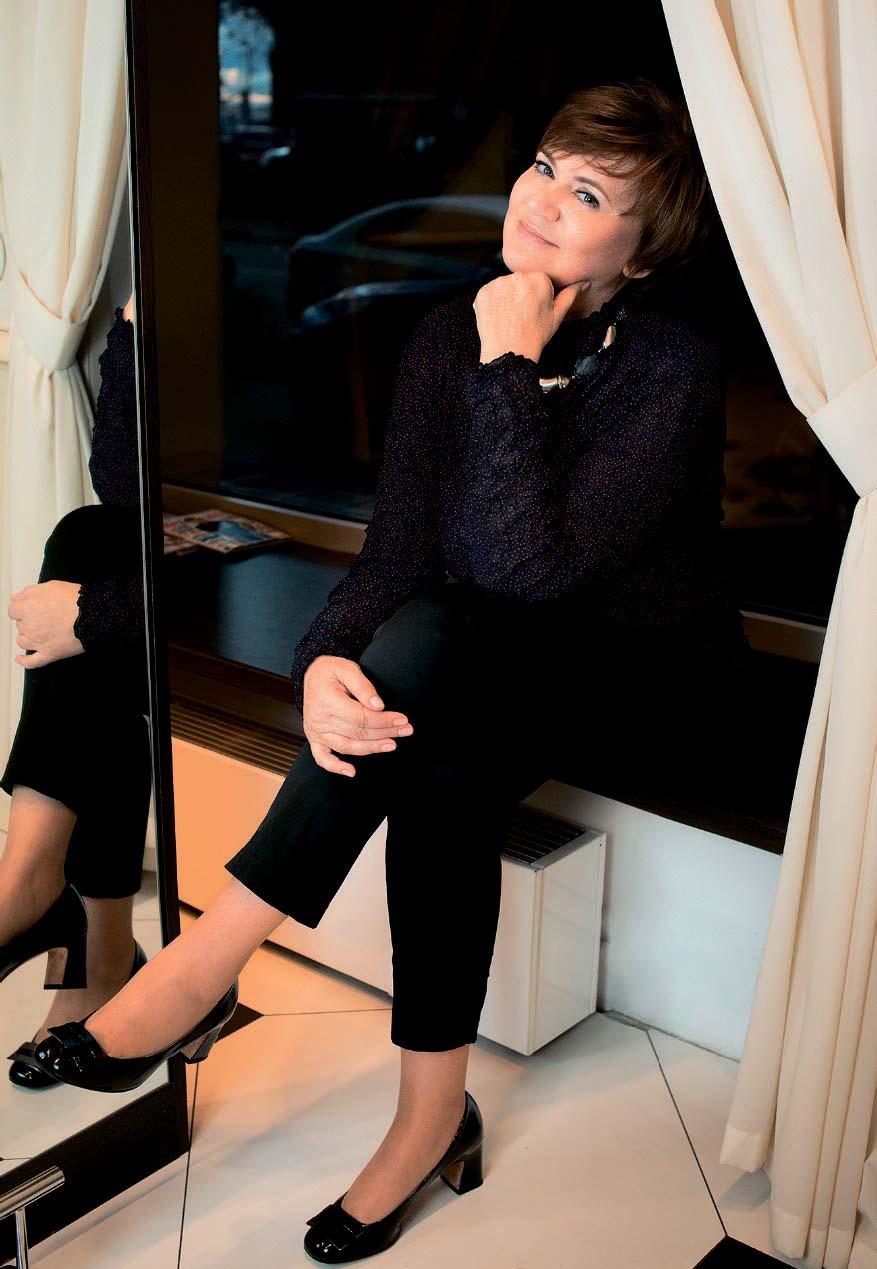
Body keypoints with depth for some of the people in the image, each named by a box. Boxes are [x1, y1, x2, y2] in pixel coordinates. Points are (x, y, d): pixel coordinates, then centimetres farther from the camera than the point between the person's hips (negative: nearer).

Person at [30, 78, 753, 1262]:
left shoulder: (675, 369, -18)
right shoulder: (450, 332, -2)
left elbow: (532, 566, -28)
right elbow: (395, 547, -10)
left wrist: (512, 366, -26)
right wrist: (327, 662, -29)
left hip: (645, 680, -4)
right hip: (484, 676, 5)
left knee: (425, 640, -34)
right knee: (436, 771, -32)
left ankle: (210, 962, -23)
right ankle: (435, 1110, -16)